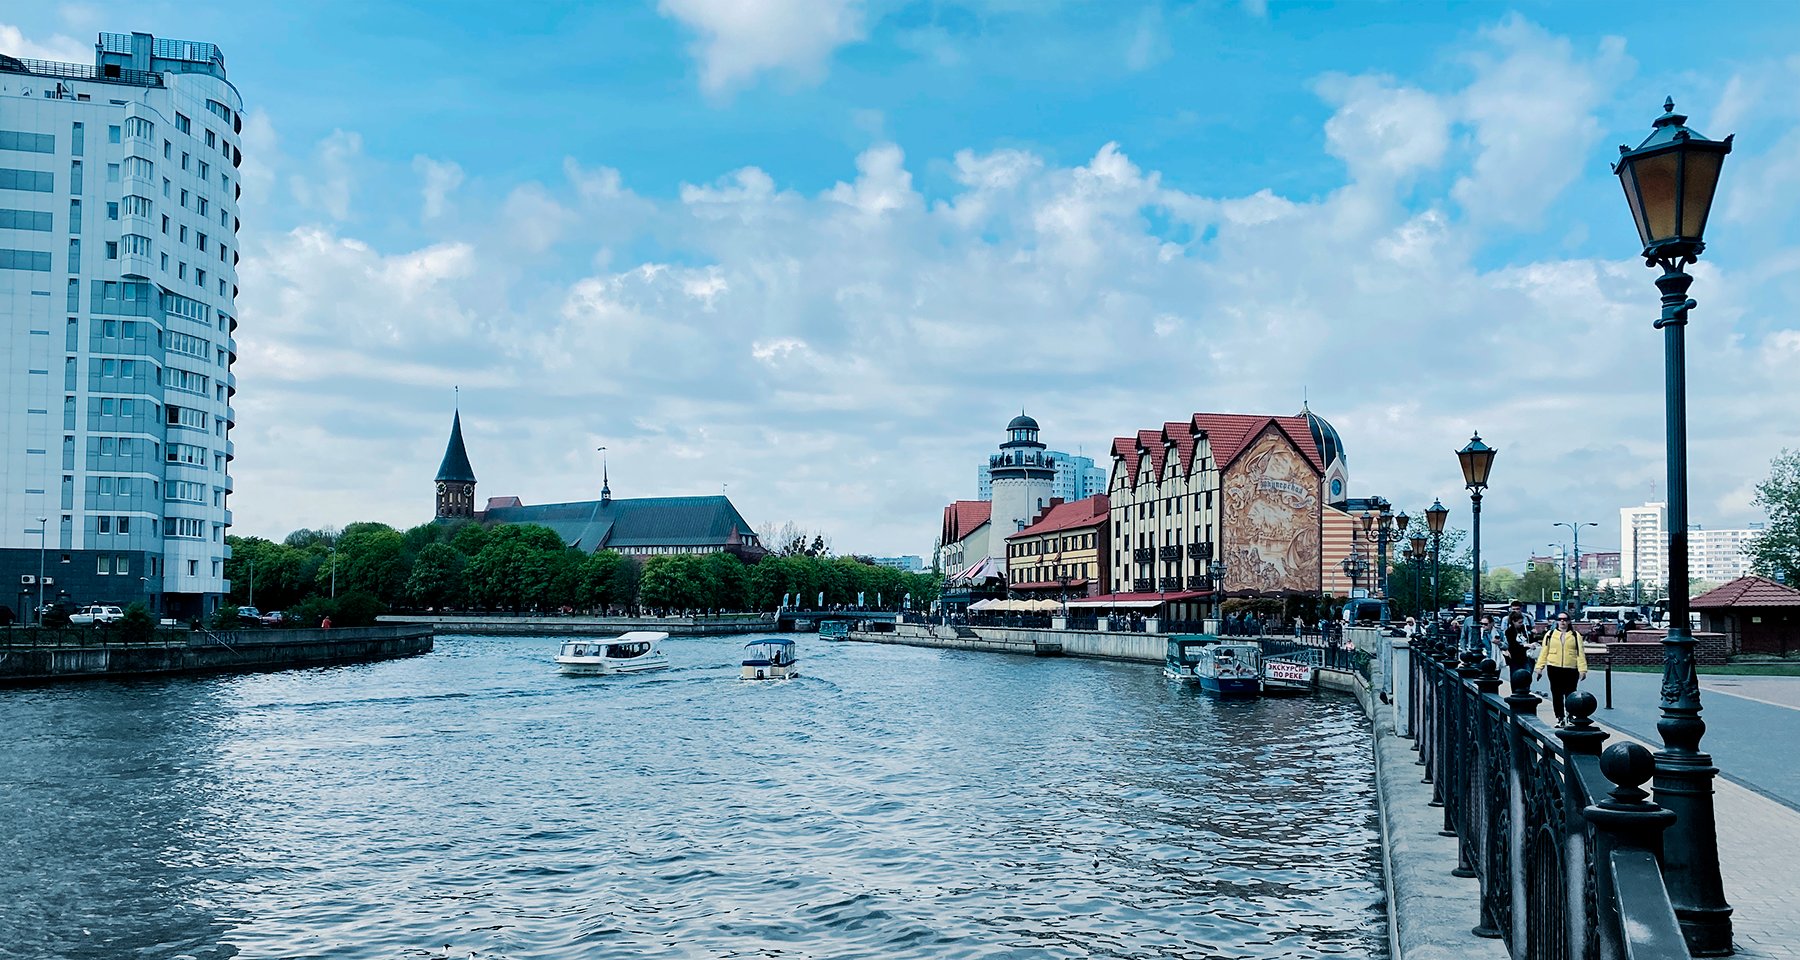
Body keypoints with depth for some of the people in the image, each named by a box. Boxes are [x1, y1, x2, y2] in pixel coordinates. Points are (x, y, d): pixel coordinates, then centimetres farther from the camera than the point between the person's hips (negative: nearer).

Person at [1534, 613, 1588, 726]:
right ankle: (1560, 718, 14)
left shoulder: (1575, 635, 5)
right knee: (1556, 694, 5)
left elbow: (1580, 653, 0)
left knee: (1570, 694, 4)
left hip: (1571, 669, -1)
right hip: (1554, 668, 1)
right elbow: (1544, 652, 7)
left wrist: (1582, 669, -8)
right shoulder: (1550, 635, 8)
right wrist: (1540, 667, 1)